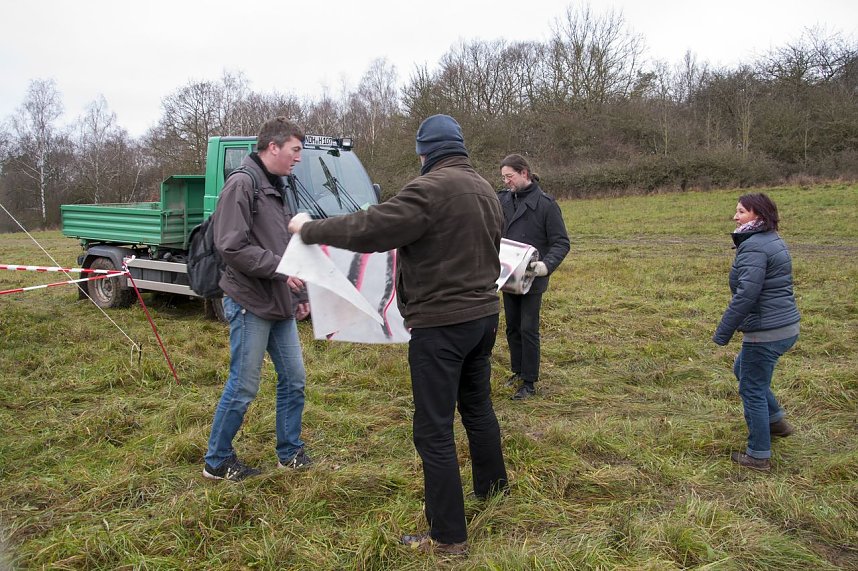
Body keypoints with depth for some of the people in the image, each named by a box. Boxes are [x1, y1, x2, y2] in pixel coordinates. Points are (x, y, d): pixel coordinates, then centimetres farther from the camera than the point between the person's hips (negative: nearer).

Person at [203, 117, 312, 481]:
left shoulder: (275, 188, 16)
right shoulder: (242, 185, -12)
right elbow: (231, 247, -21)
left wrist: (296, 291, 18)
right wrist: (279, 267, -20)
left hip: (279, 304, 9)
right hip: (250, 304, -9)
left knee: (294, 379, 13)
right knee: (243, 387, 0)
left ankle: (290, 453, 27)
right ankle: (217, 461, 18)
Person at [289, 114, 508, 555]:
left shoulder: (429, 188, -18)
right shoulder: (485, 189, 9)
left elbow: (369, 230, -22)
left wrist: (309, 229, -9)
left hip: (442, 323, -9)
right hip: (484, 315, 9)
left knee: (433, 430, 0)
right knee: (478, 407, 25)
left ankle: (448, 536, 8)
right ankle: (492, 485, 45)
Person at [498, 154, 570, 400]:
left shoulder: (546, 204, -11)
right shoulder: (503, 200, 3)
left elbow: (562, 242, -10)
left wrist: (547, 264, -27)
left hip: (532, 278, -5)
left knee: (528, 329, 0)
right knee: (512, 327, 16)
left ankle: (529, 383, 12)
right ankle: (518, 372, 33)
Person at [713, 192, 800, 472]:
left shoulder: (753, 247, -19)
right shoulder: (775, 242, 12)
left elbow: (745, 295, -25)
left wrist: (723, 331, -19)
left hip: (765, 332, -10)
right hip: (787, 326, 10)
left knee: (752, 389, 3)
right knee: (742, 369, 28)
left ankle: (758, 455, 13)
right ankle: (776, 420, 36)